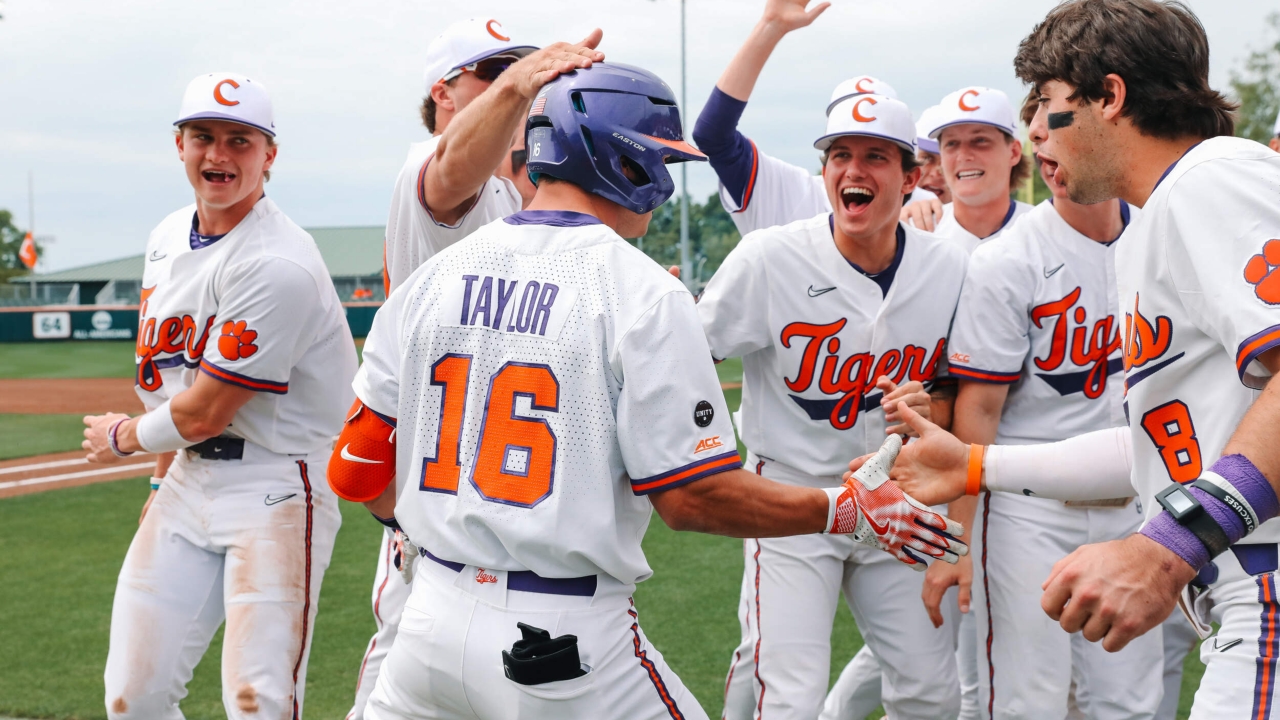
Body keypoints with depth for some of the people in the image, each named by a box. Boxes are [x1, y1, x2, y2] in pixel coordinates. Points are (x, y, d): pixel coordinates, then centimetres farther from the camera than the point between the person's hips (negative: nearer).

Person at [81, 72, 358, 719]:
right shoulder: (168, 237, 9)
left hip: (275, 485, -8)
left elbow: (205, 411, -17)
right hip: (189, 473, 8)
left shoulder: (277, 265, -20)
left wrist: (121, 437, 1)